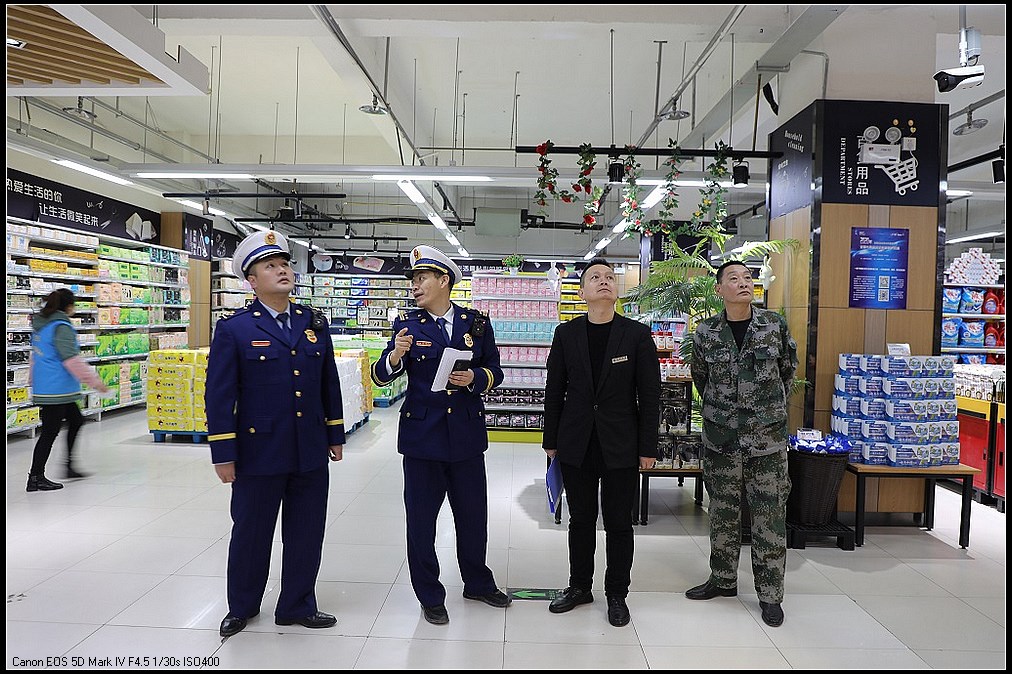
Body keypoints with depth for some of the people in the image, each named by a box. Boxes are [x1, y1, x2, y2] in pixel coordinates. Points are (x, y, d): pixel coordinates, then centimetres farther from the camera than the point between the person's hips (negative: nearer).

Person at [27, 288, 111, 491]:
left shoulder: (40, 325, 13)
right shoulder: (62, 327, -17)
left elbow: (36, 356, 23)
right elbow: (72, 360, -21)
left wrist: (36, 383, 33)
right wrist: (94, 381, -17)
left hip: (43, 388, 10)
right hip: (56, 389, -10)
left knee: (76, 421, 19)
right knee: (49, 432, -2)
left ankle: (69, 467, 25)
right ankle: (36, 478, 6)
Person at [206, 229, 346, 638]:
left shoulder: (314, 323, 5)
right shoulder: (233, 329, -6)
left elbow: (329, 383, 10)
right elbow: (219, 395, -7)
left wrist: (335, 435, 11)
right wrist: (223, 454, -8)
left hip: (311, 453, 3)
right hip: (259, 453, -3)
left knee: (306, 535, 13)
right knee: (251, 535, 15)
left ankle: (297, 606, 33)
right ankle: (242, 607, 38)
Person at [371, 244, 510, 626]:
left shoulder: (477, 323, 2)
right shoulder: (408, 324, -1)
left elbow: (495, 372, 5)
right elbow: (381, 376, -7)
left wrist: (475, 377, -16)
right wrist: (395, 355, -28)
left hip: (467, 436, 1)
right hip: (422, 435, -1)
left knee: (473, 515, 14)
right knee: (421, 518, 8)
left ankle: (478, 583, 38)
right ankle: (430, 597, 27)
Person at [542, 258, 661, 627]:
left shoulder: (637, 334, -4)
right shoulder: (566, 334, 1)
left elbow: (649, 395, -3)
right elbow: (554, 390, 5)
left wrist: (648, 447, -5)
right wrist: (551, 440, 5)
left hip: (620, 445, -1)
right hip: (576, 444, 2)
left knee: (619, 523, 9)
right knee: (581, 519, 14)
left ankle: (617, 593, 28)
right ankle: (579, 586, 32)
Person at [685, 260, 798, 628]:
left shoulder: (775, 324, -2)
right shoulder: (705, 332, -2)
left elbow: (788, 369, 12)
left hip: (768, 435, -1)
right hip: (721, 435, 1)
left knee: (770, 514, 4)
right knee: (722, 511, 12)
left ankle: (770, 594, 18)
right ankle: (723, 580, 30)